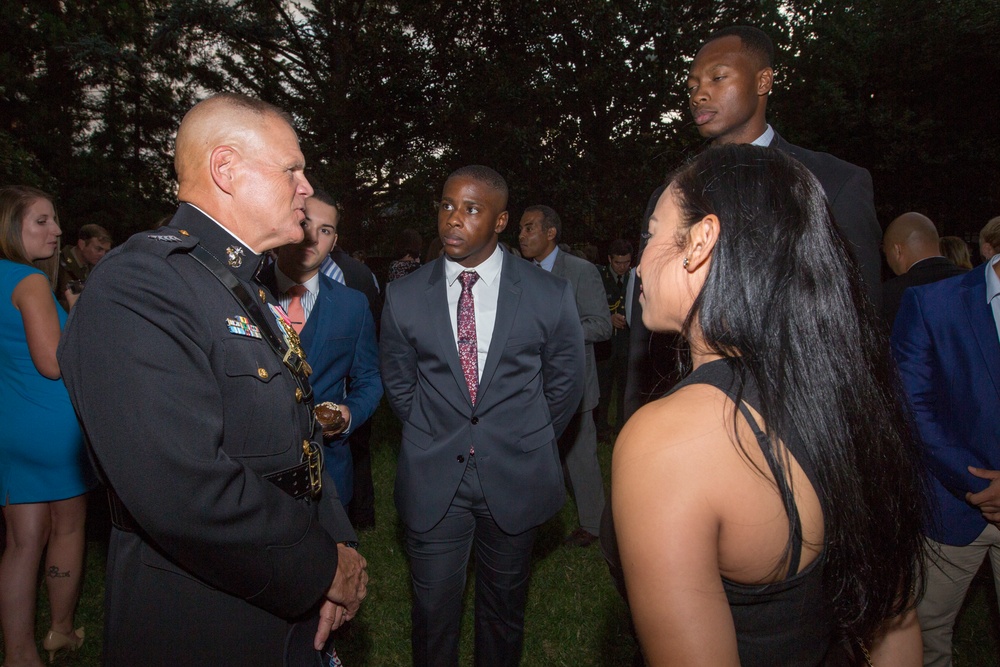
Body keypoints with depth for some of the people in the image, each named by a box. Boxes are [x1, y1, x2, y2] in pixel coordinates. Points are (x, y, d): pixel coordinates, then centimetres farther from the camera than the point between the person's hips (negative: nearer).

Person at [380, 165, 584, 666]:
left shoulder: (550, 295, -7)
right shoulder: (404, 296, -3)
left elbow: (565, 384, 5)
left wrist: (529, 444, 8)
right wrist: (435, 439, 8)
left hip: (515, 480, 0)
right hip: (432, 480, 1)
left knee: (504, 610, 18)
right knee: (433, 613, 12)